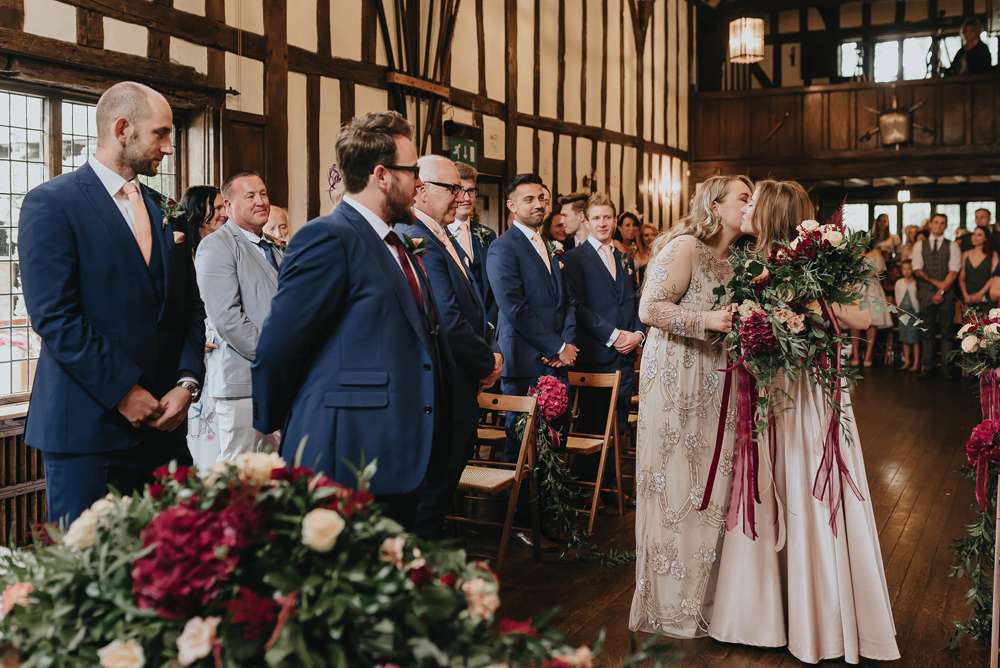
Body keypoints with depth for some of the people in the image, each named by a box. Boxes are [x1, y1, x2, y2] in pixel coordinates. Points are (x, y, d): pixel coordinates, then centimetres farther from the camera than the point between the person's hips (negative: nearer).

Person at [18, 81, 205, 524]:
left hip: (164, 420, 5)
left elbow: (190, 308, 13)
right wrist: (124, 391, -13)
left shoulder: (163, 210, 15)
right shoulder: (51, 204, -4)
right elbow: (53, 316, -12)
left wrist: (186, 384, -2)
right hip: (87, 422, -5)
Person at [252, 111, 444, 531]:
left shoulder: (396, 246, 16)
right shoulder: (328, 238, -14)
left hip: (401, 460, 9)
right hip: (349, 463, -9)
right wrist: (273, 425, -2)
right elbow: (278, 346, -14)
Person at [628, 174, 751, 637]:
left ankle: (704, 594, 25)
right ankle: (672, 605, 13)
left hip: (714, 385, 8)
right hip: (677, 382, -8)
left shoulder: (732, 258, 14)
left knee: (711, 487, 11)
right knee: (677, 489, -1)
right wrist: (708, 321, -23)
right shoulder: (686, 246, -11)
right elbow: (650, 309, -18)